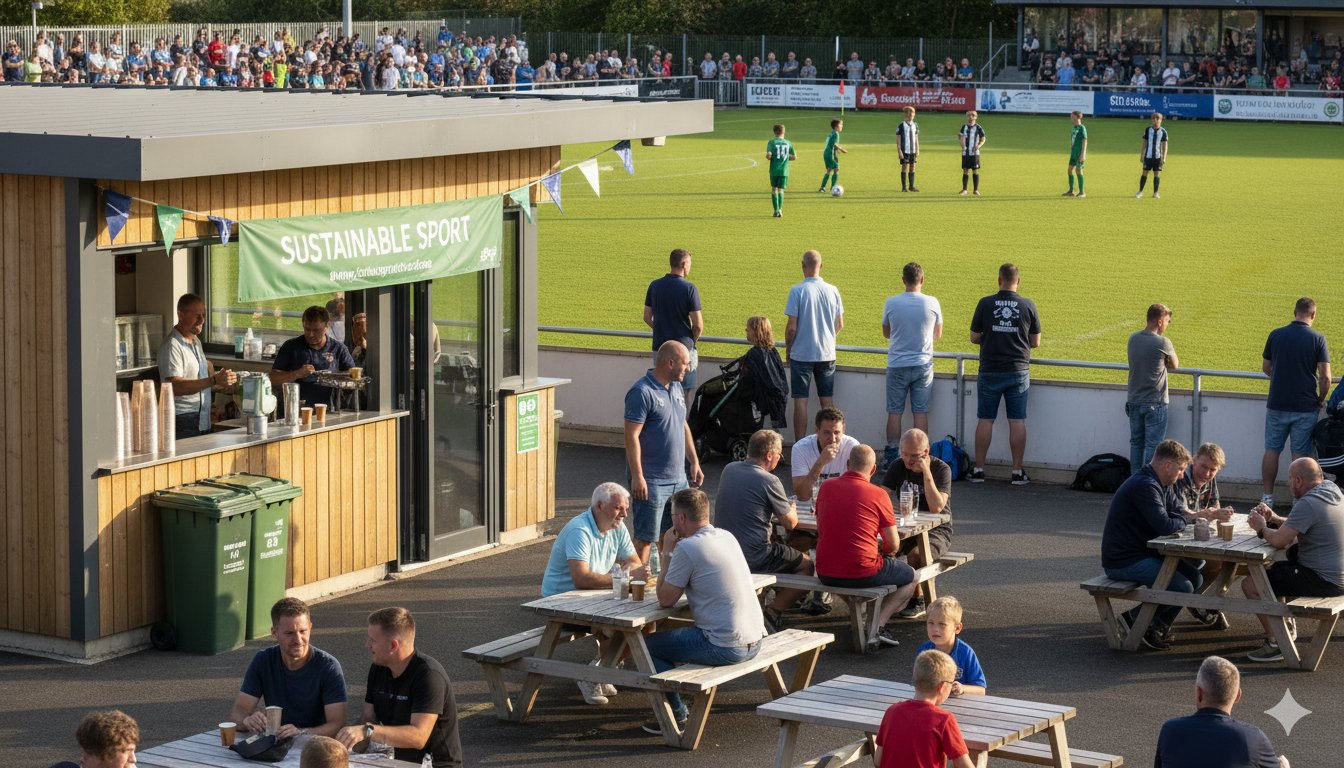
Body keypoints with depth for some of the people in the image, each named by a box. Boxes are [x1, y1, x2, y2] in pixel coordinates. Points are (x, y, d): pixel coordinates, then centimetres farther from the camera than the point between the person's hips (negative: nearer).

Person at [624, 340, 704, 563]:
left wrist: (694, 462, 19)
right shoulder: (642, 392, -16)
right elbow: (631, 436, -19)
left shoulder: (676, 388, 12)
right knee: (645, 538, -5)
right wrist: (637, 476, -23)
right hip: (651, 481, -9)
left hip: (678, 478, 9)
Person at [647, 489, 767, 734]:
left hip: (726, 648, -8)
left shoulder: (687, 548, -14)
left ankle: (676, 715, 12)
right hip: (754, 642, 8)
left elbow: (665, 600, -5)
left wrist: (667, 552, 2)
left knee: (651, 644, 8)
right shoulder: (727, 537, 10)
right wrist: (674, 552, 20)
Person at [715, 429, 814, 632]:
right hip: (755, 558, -8)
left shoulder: (728, 470, 6)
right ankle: (773, 612, 3)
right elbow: (790, 523, -8)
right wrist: (791, 510, 15)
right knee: (806, 565, 11)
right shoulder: (769, 481, -16)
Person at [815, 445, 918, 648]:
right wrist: (880, 548, 24)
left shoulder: (826, 487, 4)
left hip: (825, 574, 5)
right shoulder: (878, 495, -7)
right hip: (862, 574, -5)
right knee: (912, 577, 21)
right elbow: (893, 545, -2)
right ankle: (879, 624, 1)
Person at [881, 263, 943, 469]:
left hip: (897, 365, 0)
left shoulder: (891, 303, -6)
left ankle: (892, 456, 5)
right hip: (923, 365, 0)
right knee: (921, 413, 4)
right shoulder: (932, 303, -5)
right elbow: (938, 334, 10)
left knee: (894, 412, 5)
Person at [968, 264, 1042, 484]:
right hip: (1018, 371, 0)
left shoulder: (985, 304, -4)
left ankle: (979, 469, 8)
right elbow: (1035, 342, 5)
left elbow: (974, 338, 3)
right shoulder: (1028, 305, -2)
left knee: (985, 420, 6)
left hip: (990, 371, 0)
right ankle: (1018, 472, 5)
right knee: (1017, 421, 4)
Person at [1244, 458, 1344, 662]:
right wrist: (1273, 519, 9)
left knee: (1250, 584, -10)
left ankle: (1276, 643, -4)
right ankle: (1285, 626, 40)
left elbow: (1280, 540, -22)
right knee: (1276, 568, 32)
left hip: (1323, 581, -10)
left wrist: (1262, 528, -2)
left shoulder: (1308, 504, -22)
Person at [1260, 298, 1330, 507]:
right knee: (1300, 454, 4)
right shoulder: (1318, 339, -7)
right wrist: (1321, 399, 5)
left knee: (1271, 451, 9)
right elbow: (1325, 376, -10)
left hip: (1277, 404, 1)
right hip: (1305, 407, -1)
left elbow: (1266, 368, 10)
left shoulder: (1275, 335, 0)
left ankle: (1267, 497, 11)